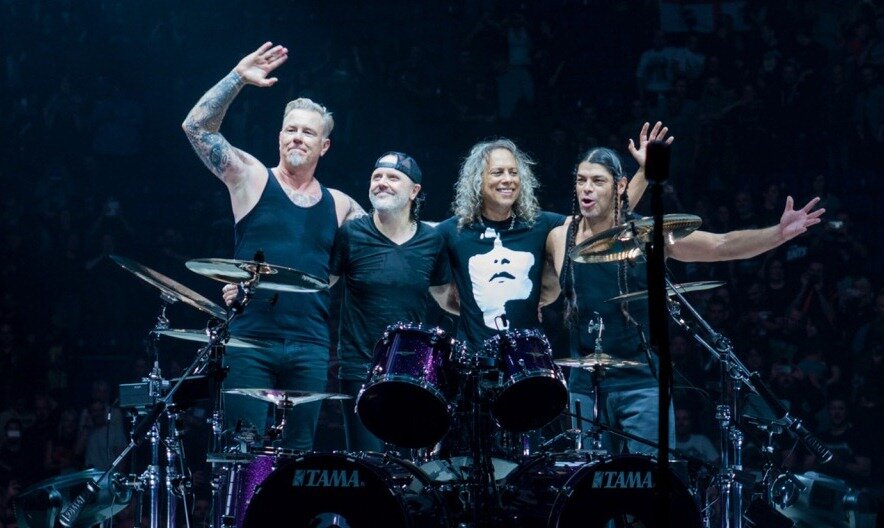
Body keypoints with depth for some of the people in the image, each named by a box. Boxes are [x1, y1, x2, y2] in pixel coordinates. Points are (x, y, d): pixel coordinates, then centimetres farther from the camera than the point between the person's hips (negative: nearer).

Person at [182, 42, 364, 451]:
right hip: (250, 340, -3)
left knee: (299, 454, 5)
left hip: (311, 350, 3)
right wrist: (238, 78, -12)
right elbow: (198, 126, -4)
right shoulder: (251, 178, 5)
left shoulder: (340, 207, 13)